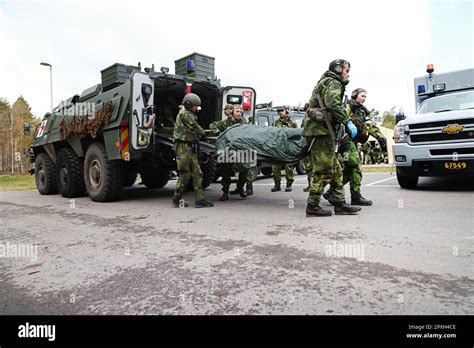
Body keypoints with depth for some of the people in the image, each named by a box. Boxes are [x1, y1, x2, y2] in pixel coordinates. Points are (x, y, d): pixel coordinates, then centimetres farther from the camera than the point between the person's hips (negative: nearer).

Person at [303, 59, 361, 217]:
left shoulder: (325, 82, 28)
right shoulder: (333, 82, -3)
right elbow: (333, 104, -21)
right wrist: (348, 122, -20)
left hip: (318, 130, 11)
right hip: (321, 131, -11)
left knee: (335, 170, 11)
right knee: (323, 171, -8)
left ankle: (340, 204, 14)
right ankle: (312, 206, -3)